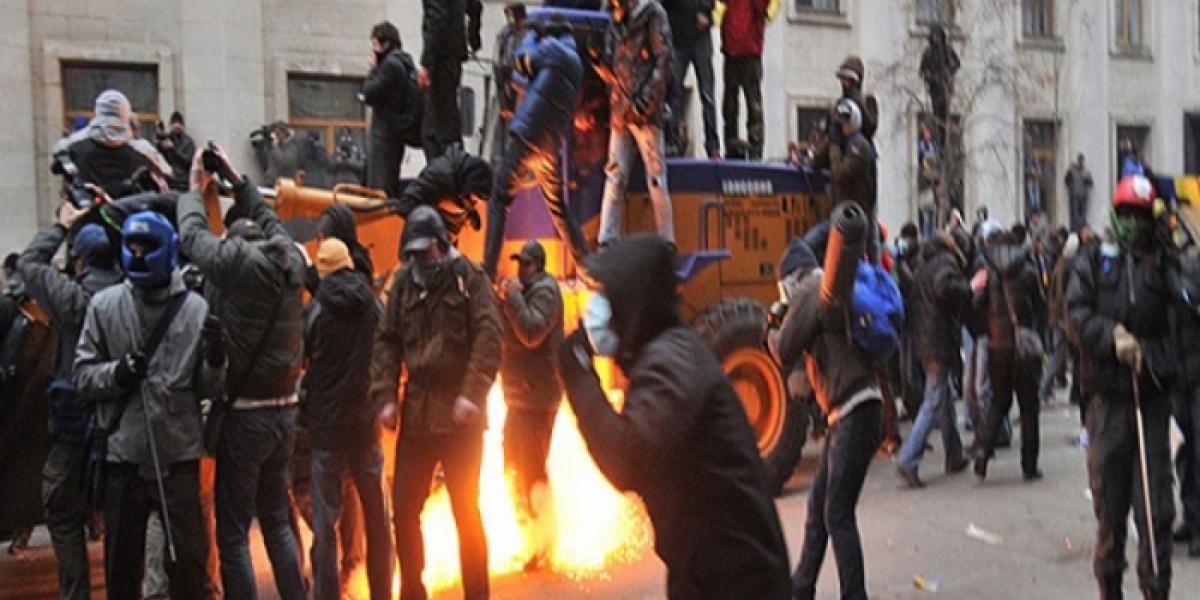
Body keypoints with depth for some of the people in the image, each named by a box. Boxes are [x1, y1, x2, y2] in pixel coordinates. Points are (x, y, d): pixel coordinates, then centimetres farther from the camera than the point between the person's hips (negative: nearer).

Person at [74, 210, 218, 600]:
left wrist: (215, 362, -19)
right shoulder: (104, 304, -1)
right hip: (123, 456, 1)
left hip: (179, 457, -1)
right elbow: (82, 375, 3)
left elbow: (204, 389, 1)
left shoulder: (195, 308, -4)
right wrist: (116, 373, -17)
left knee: (188, 557, 12)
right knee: (121, 560, 17)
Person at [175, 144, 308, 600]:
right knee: (277, 518, 19)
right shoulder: (291, 258, 3)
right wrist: (238, 180, 32)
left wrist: (195, 190, 21)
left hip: (244, 414, -6)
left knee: (233, 532, 2)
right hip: (284, 410, 7)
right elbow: (269, 219, 22)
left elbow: (192, 234, 4)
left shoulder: (235, 259, -13)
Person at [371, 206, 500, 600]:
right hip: (416, 414, 4)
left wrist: (472, 394, -19)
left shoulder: (469, 278, -3)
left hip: (460, 415, -4)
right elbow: (387, 342, 9)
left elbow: (489, 338, -11)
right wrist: (385, 397, -1)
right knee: (404, 510, 9)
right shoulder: (403, 283, 9)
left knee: (466, 511, 5)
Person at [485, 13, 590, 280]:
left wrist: (531, 37, 22)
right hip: (552, 146, 7)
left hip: (526, 137, -7)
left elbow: (522, 61, 6)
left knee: (499, 202, -1)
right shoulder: (575, 63, 19)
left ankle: (488, 271, -10)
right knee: (559, 208, 19)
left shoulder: (554, 48, -1)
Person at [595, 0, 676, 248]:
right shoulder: (615, 22, 18)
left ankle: (667, 243, 2)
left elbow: (664, 60, -7)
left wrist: (647, 99, -15)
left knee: (656, 177, -4)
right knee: (615, 177, 2)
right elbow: (609, 67, 18)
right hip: (619, 111, 5)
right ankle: (607, 242, 2)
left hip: (645, 112, -5)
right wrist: (597, 58, -4)